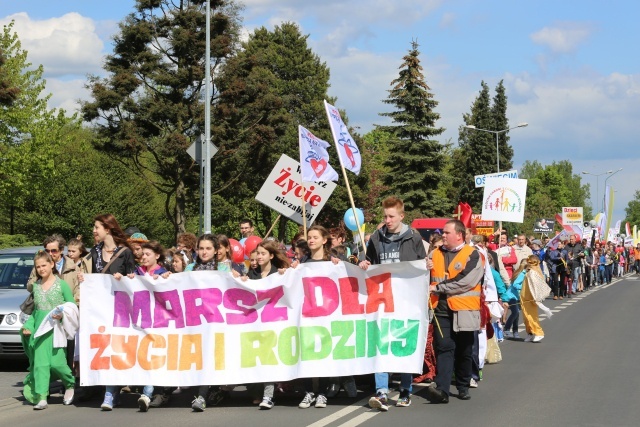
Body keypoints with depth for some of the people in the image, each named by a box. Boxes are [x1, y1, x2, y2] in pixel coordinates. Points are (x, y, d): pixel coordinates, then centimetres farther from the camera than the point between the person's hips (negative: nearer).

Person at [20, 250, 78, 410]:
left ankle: (70, 384, 18)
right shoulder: (36, 286, 13)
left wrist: (62, 315, -19)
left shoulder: (62, 284, -1)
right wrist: (28, 325, 6)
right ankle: (41, 397, -6)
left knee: (56, 362, -9)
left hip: (56, 328, -4)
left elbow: (72, 307, 0)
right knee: (40, 362, -5)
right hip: (39, 329, 4)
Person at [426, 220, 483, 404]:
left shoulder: (472, 255, -2)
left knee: (464, 351, 7)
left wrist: (438, 288, -12)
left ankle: (463, 387, 21)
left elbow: (466, 281, -14)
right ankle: (441, 389, -16)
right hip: (441, 309, 3)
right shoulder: (436, 254, 15)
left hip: (463, 310, -3)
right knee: (443, 348, -8)